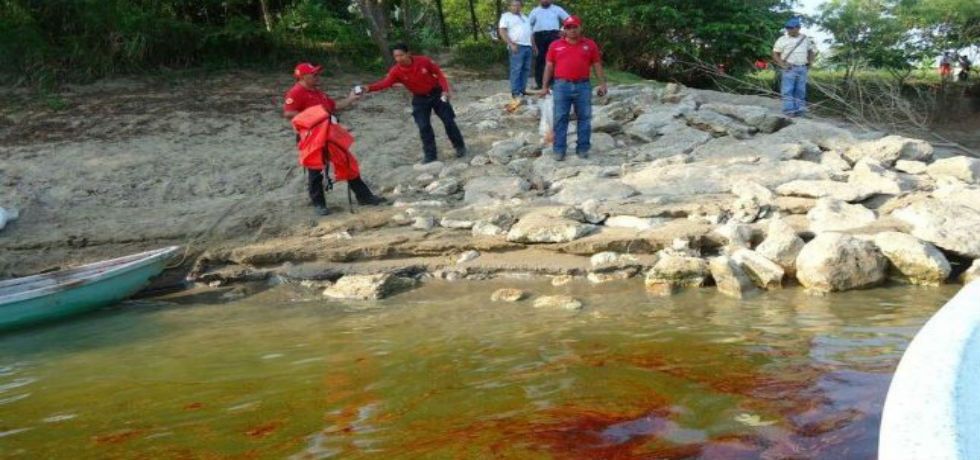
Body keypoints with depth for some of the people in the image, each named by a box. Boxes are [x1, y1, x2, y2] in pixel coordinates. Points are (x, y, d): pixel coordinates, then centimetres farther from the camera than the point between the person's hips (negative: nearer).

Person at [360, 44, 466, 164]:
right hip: (420, 99, 1)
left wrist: (446, 89, -19)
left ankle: (460, 146, 22)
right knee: (424, 127, -5)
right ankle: (430, 154, 8)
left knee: (448, 121, 4)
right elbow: (385, 83, -36)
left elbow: (438, 73, -10)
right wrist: (369, 88, -53)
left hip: (437, 93, -1)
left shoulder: (423, 61, -21)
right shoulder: (396, 71, -20)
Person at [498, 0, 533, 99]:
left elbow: (529, 32, 28)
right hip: (517, 46, -7)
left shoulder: (524, 16, 25)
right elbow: (502, 32, -7)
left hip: (528, 46, 7)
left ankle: (522, 90, 10)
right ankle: (516, 92, -12)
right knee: (516, 69, -12)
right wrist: (511, 44, -17)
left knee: (526, 69, 5)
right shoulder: (506, 16, 3)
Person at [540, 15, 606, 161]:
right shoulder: (555, 45, 8)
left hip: (583, 86, 0)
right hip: (562, 86, 0)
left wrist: (602, 83, 4)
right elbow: (549, 66, 9)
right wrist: (545, 86, 5)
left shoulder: (590, 45, 7)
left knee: (584, 118, 3)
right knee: (560, 119, 0)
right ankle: (559, 150, 6)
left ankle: (583, 148, 12)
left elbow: (597, 65, 9)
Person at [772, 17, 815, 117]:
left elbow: (811, 51, 24)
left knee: (800, 91, 5)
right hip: (789, 69, -3)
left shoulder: (806, 39, 11)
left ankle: (800, 109, 10)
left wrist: (810, 62, 10)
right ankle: (789, 109, -9)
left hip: (802, 68, 3)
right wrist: (782, 64, -12)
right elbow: (775, 53, 0)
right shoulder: (782, 40, 0)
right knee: (787, 90, -9)